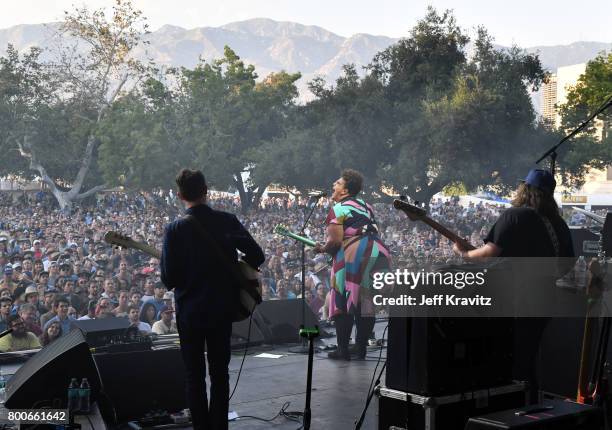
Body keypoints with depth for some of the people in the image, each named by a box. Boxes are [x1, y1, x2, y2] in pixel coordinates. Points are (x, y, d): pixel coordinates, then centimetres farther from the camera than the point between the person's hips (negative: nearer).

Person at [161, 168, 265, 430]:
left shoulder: (175, 229, -12)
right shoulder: (228, 221, -6)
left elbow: (169, 279, -13)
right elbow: (257, 256, -4)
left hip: (190, 310, -2)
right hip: (222, 308, 2)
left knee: (194, 375, 10)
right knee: (220, 372, 14)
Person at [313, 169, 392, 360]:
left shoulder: (338, 209, -4)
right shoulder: (366, 205, 20)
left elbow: (335, 240, -14)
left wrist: (322, 249, 6)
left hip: (354, 256, -7)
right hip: (378, 252, 7)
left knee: (343, 302, 2)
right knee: (367, 302, 11)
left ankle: (343, 349, 3)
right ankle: (361, 348, 16)